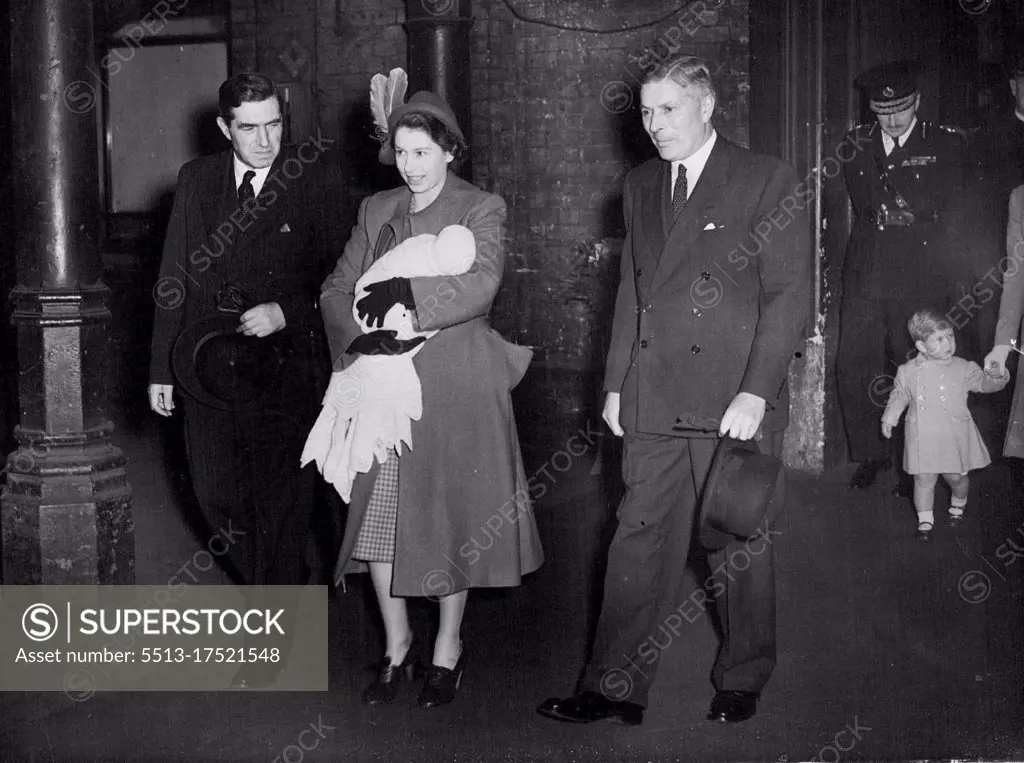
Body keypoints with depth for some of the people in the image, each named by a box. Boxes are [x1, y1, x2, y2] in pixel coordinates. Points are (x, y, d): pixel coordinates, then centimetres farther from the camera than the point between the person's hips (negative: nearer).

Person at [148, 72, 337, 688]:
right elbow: (174, 278, 8)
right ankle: (286, 590, 32)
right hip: (210, 361, 3)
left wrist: (285, 312, -16)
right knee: (217, 492, 6)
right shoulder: (197, 180, 7)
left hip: (285, 365, -3)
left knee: (281, 500, 1)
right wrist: (161, 367, 5)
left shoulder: (311, 181, -1)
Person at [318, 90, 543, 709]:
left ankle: (449, 649, 18)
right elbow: (337, 289, 8)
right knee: (376, 513, 1)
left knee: (450, 514, 3)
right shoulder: (377, 211, 15)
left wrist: (407, 298, -23)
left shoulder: (482, 209, 1)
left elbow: (481, 285, -15)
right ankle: (398, 646, 17)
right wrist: (362, 339, -10)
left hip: (455, 385, -4)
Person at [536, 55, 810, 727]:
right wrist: (617, 383, 14)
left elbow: (790, 294, -8)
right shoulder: (640, 186, 14)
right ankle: (616, 688, 10)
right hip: (653, 403, 5)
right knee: (640, 539, 4)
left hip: (736, 401, -4)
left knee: (739, 545, 8)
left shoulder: (768, 182, -4)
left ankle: (743, 681, 25)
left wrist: (755, 393, -15)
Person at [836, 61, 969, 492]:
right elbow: (862, 202, 10)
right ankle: (870, 455, 16)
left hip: (919, 278, -3)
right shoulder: (858, 141, 13)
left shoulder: (946, 144, 3)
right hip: (865, 274, 3)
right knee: (851, 368, -1)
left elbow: (944, 205, -4)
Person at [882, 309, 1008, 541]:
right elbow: (899, 396, 11)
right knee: (924, 479, 3)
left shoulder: (963, 369, -6)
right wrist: (889, 418, 9)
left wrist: (996, 376, -28)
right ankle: (925, 519, 20)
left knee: (956, 477, 12)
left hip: (954, 438, 0)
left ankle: (958, 503, 44)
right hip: (922, 438, 0)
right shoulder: (909, 372, -4)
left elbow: (984, 383, -8)